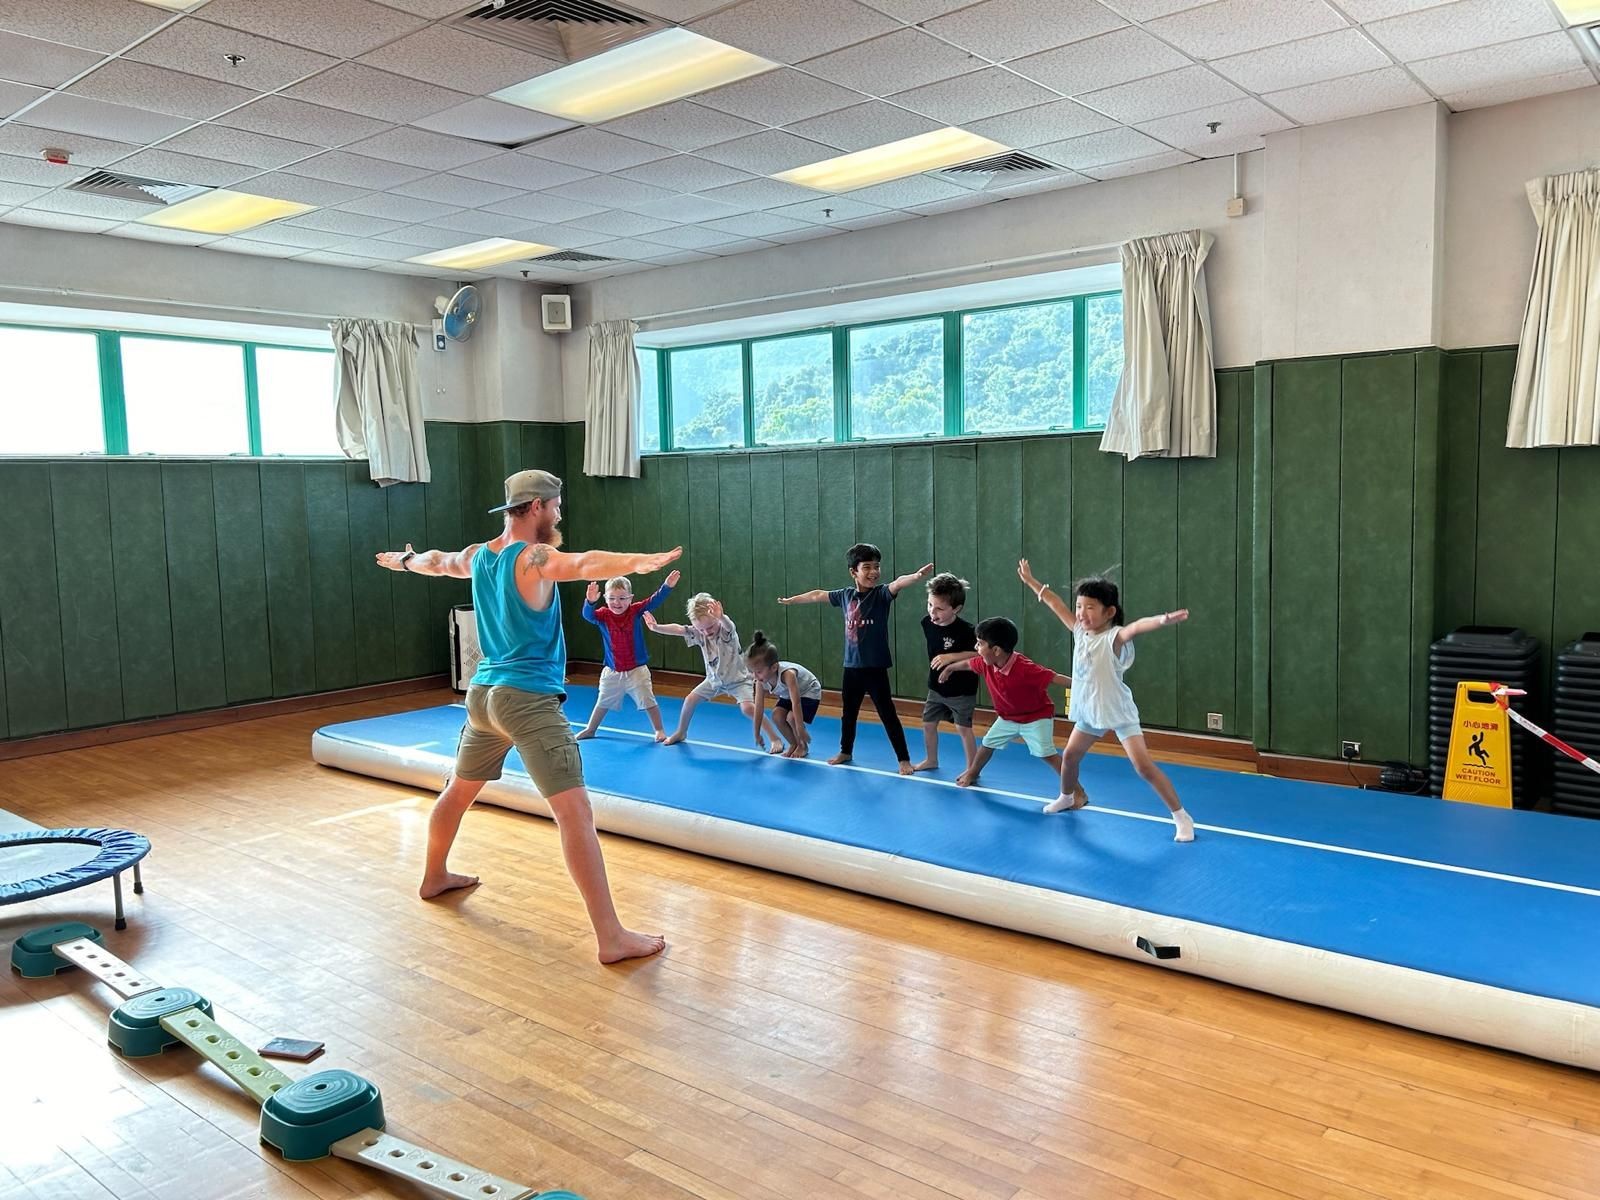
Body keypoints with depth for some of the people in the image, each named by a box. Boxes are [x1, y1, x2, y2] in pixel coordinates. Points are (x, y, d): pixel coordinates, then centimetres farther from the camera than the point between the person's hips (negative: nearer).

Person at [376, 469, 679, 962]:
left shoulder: (477, 555, 10)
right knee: (576, 812, -14)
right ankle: (611, 937, -18)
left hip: (483, 694, 10)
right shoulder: (534, 558, -15)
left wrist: (403, 560, 55)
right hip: (528, 700, -9)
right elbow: (584, 563, -37)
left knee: (458, 790, 29)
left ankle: (434, 877, 52)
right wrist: (641, 561, -55)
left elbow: (437, 560, 33)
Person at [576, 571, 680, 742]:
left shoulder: (636, 611, -11)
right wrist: (590, 601, -51)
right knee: (603, 702, 19)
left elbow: (654, 601, -23)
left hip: (636, 669, -2)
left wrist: (667, 586, -40)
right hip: (612, 671, 2)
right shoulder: (603, 615, -10)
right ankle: (590, 729, 36)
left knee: (648, 700, -2)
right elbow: (588, 615, -29)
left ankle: (659, 730, 13)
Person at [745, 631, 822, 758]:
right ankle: (794, 744, 7)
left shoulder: (787, 674, -42)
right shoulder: (761, 681, -23)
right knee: (776, 715, -15)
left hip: (810, 692, -6)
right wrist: (757, 734, -11)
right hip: (787, 695, 6)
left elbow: (796, 703, -44)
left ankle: (803, 746, 2)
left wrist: (801, 729, -46)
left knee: (792, 717, -25)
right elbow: (759, 707, -16)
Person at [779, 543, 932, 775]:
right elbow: (818, 595, 20)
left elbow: (899, 583, -33)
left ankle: (904, 759, 7)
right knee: (848, 712, 19)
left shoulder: (881, 594, -11)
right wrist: (791, 600, 34)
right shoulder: (846, 595, 4)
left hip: (875, 667, -5)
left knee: (888, 714, -2)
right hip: (852, 665, 5)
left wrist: (918, 575, -54)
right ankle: (846, 751, 39)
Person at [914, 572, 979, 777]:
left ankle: (971, 768, 11)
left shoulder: (965, 630, -26)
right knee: (928, 723, 15)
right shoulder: (927, 623, -8)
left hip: (961, 690, -6)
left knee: (963, 728, -3)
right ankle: (931, 760, 36)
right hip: (936, 687, 6)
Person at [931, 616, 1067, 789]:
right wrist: (949, 668, 27)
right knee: (988, 743, 19)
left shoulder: (1024, 668, -37)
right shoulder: (985, 663, -15)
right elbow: (967, 664, 7)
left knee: (1046, 754, -17)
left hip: (1037, 717, -7)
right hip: (1008, 718, 7)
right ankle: (973, 772, 45)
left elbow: (1053, 677, -36)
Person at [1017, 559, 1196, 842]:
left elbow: (1136, 627, -44)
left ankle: (1181, 817, -4)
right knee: (1070, 755, 22)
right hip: (1089, 711, 8)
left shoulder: (1115, 637, -22)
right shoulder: (1079, 632, -2)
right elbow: (1057, 605, 9)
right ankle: (1067, 797, 50)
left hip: (1119, 712, -7)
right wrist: (1030, 581, 18)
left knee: (1144, 766, -14)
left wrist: (1164, 620, -63)